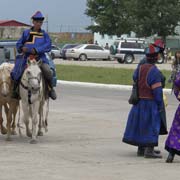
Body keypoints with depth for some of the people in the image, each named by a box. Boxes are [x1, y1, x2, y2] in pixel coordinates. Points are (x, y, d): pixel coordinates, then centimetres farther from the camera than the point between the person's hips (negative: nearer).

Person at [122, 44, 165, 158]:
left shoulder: (139, 68, 4)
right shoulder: (154, 71, -17)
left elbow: (135, 82, 9)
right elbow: (157, 90, -17)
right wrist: (160, 105, -12)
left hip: (139, 101, 7)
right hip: (151, 103, -7)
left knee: (140, 124, 14)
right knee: (152, 126, -2)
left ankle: (141, 149, 23)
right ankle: (149, 151, -5)